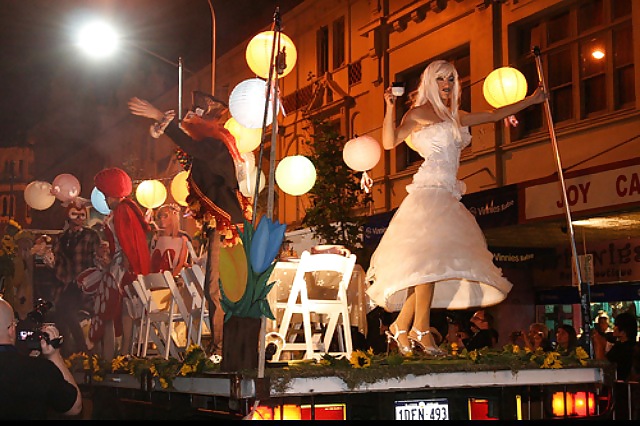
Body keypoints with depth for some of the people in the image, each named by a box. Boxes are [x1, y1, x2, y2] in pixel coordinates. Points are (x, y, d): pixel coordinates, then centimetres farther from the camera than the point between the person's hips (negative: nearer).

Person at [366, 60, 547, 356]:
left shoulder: (457, 117, 25)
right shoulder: (419, 114, 4)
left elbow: (495, 115, 34)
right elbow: (390, 142, -5)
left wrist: (531, 100, 38)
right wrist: (390, 108, -15)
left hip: (446, 196, 7)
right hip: (429, 190, -7)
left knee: (430, 263, 0)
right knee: (430, 256, -18)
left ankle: (402, 326, 3)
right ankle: (421, 329, -19)